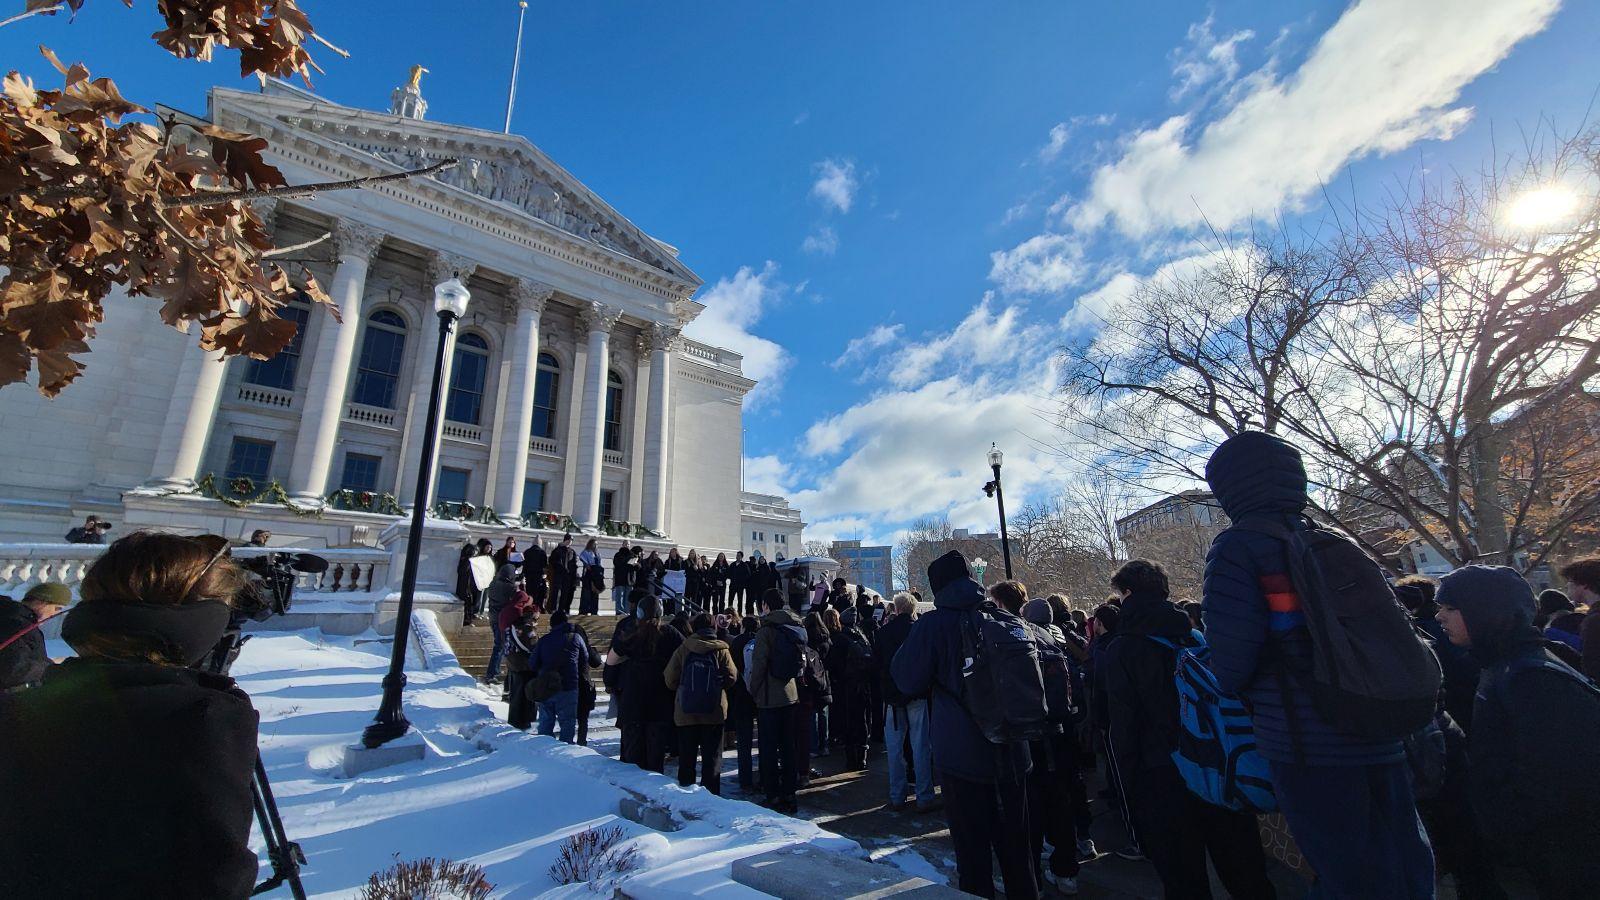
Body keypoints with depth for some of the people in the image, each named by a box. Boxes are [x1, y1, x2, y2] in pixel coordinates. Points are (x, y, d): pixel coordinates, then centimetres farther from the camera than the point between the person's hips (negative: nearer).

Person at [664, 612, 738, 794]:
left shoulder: (683, 649, -6)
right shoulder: (721, 650, -7)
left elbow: (670, 679, -4)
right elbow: (732, 677, -6)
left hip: (685, 712, 1)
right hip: (714, 712, -1)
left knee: (686, 757, 14)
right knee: (712, 757, 10)